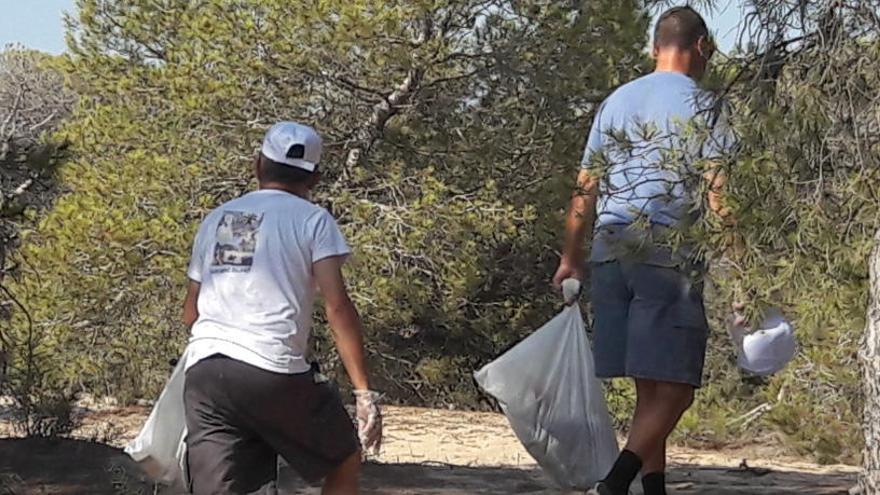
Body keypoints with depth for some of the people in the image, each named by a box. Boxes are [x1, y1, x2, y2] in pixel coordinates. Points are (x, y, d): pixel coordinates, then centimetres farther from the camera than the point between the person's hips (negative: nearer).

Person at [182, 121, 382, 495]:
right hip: (274, 373, -4)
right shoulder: (313, 220, 6)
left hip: (202, 373, 4)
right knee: (344, 461, 21)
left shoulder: (215, 220, 21)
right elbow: (337, 307, -6)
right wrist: (364, 391, -6)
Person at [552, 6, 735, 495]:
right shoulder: (701, 107, -1)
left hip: (609, 253, 6)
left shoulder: (614, 102, 16)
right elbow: (719, 197, -8)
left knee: (649, 389, 12)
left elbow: (585, 188, 15)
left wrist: (571, 258, 23)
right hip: (667, 254, -6)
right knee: (675, 389, -7)